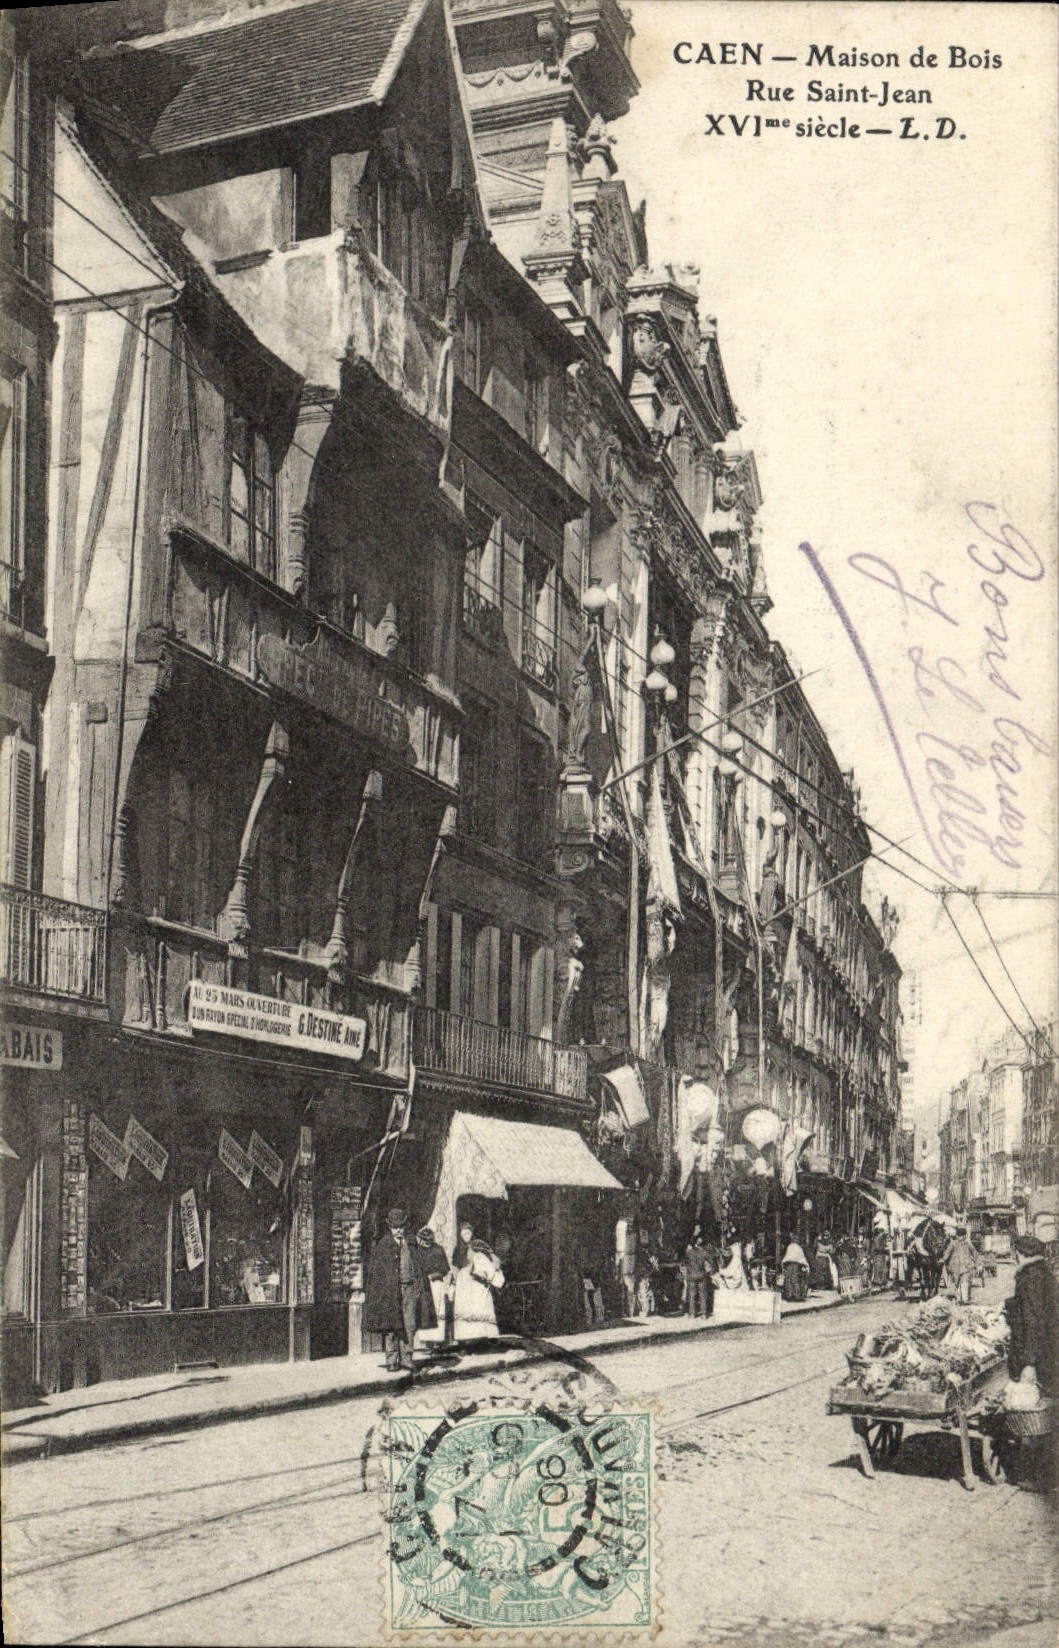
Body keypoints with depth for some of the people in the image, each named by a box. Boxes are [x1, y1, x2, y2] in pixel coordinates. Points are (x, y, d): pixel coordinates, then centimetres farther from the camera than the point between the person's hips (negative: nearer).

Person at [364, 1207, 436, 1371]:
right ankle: (392, 1360, 2)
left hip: (410, 1288, 3)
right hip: (390, 1289, -3)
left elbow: (418, 1268, 16)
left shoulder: (411, 1245, 14)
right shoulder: (383, 1244, 3)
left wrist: (420, 1288, 9)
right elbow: (375, 1269, 0)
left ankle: (406, 1358, 9)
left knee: (410, 1325, 0)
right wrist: (377, 1291, -7)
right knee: (391, 1325, -3)